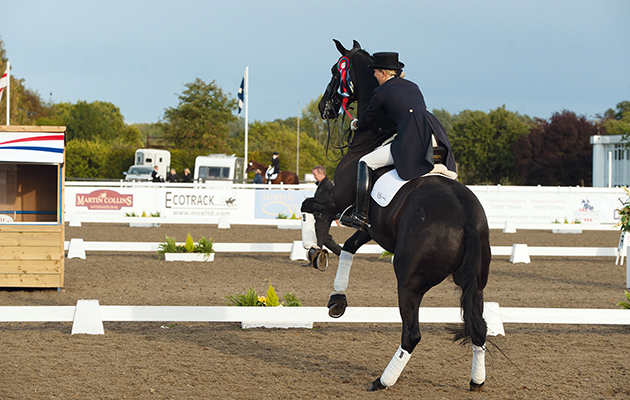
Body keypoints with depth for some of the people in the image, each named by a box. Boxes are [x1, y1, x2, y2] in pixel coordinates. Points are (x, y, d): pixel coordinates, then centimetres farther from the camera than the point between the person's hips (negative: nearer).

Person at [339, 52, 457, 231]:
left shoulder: (381, 92, 9)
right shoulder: (413, 86, 27)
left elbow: (367, 120, 20)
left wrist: (355, 125, 43)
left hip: (412, 139, -6)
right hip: (436, 134, 7)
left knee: (365, 162, 0)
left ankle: (361, 215, -7)